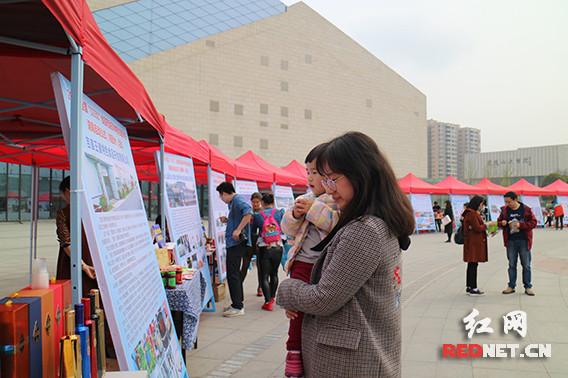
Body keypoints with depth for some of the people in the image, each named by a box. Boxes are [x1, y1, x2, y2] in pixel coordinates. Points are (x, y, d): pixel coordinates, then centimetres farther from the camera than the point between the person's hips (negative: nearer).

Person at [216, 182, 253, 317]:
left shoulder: (237, 200, -13)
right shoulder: (233, 203, 18)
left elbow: (248, 213, -30)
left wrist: (238, 230, -30)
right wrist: (227, 220, 13)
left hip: (237, 242, -11)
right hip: (234, 243, 11)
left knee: (233, 274, -6)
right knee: (235, 273, 17)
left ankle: (238, 307, -1)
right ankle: (238, 303, 27)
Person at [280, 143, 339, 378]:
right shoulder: (305, 200, 13)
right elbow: (288, 230, 17)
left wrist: (314, 209, -19)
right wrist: (295, 215, -4)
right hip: (303, 262, 4)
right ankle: (294, 352, 10)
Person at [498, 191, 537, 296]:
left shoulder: (526, 209, -5)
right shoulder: (504, 210, 3)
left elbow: (533, 222, -5)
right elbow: (499, 222, 14)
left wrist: (521, 225, -18)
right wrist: (502, 223, -9)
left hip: (524, 241, -2)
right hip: (510, 241, 2)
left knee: (526, 265, 5)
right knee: (512, 265, 9)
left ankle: (528, 287, 15)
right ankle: (511, 286, 18)